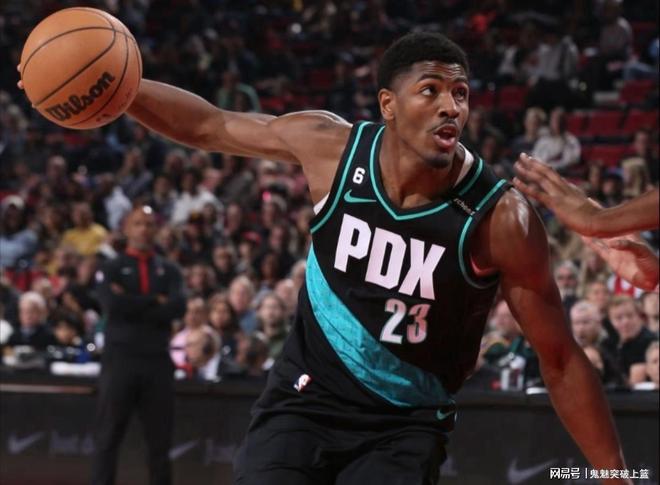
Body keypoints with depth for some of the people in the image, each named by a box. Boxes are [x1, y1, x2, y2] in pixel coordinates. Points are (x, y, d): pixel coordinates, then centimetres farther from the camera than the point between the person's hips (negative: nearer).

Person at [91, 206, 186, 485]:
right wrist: (155, 302, -7)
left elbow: (177, 307, -6)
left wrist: (132, 304, -8)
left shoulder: (169, 271, 14)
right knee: (108, 438, -3)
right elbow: (113, 305, -13)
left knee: (160, 439, 4)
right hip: (119, 359, -2)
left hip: (158, 361, 2)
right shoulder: (111, 269, 7)